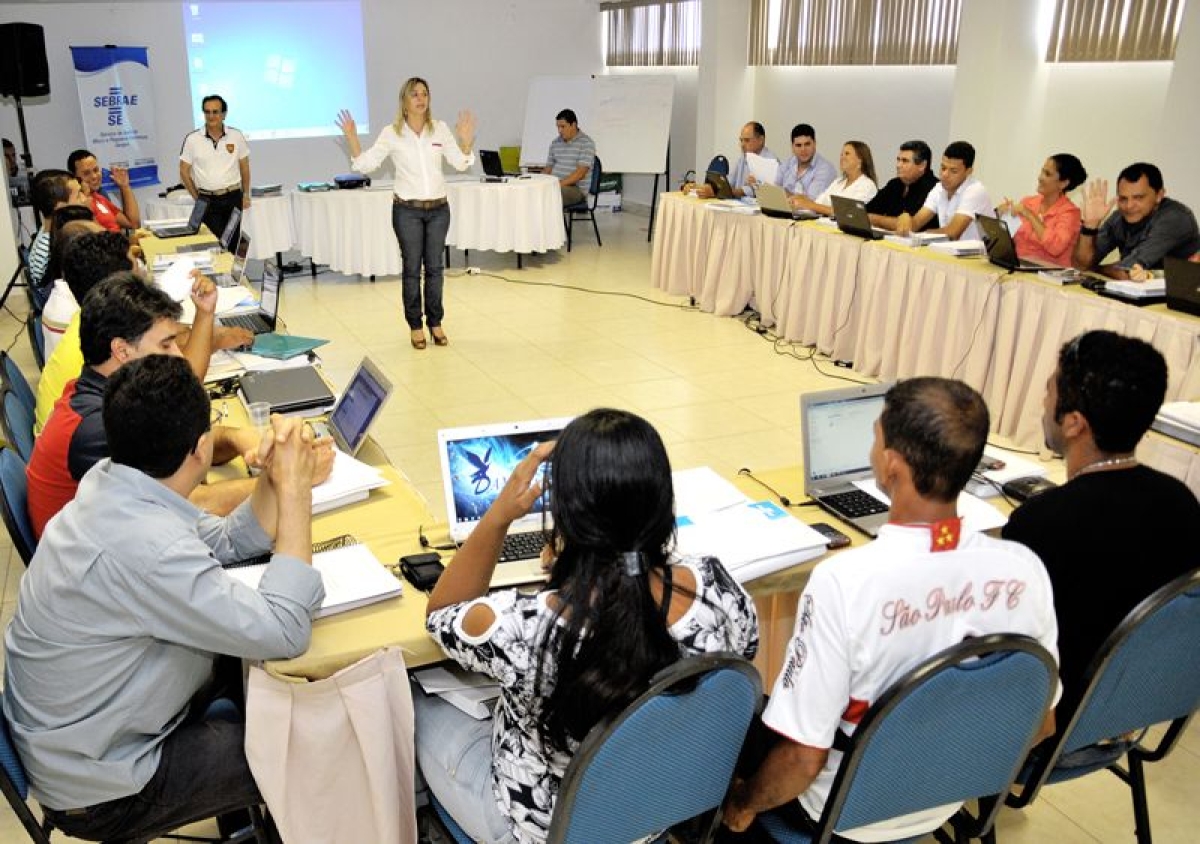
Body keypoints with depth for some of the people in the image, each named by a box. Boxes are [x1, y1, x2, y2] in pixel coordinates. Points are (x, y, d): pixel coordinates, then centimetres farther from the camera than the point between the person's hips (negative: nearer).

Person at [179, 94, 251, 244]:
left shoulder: (236, 136, 2)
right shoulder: (192, 139, -2)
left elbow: (244, 167, 11)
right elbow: (184, 172, 5)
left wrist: (246, 195, 9)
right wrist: (197, 198, 4)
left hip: (233, 198, 2)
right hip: (207, 200, -1)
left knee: (233, 242, 5)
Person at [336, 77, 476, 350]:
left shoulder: (440, 129, 2)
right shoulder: (391, 133, -4)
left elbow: (460, 164, 2)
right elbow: (365, 165, -5)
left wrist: (466, 141, -14)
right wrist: (352, 139, -17)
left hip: (438, 209, 2)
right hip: (407, 210, -2)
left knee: (434, 268, 9)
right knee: (412, 269, 4)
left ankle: (435, 323, 20)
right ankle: (415, 326, 14)